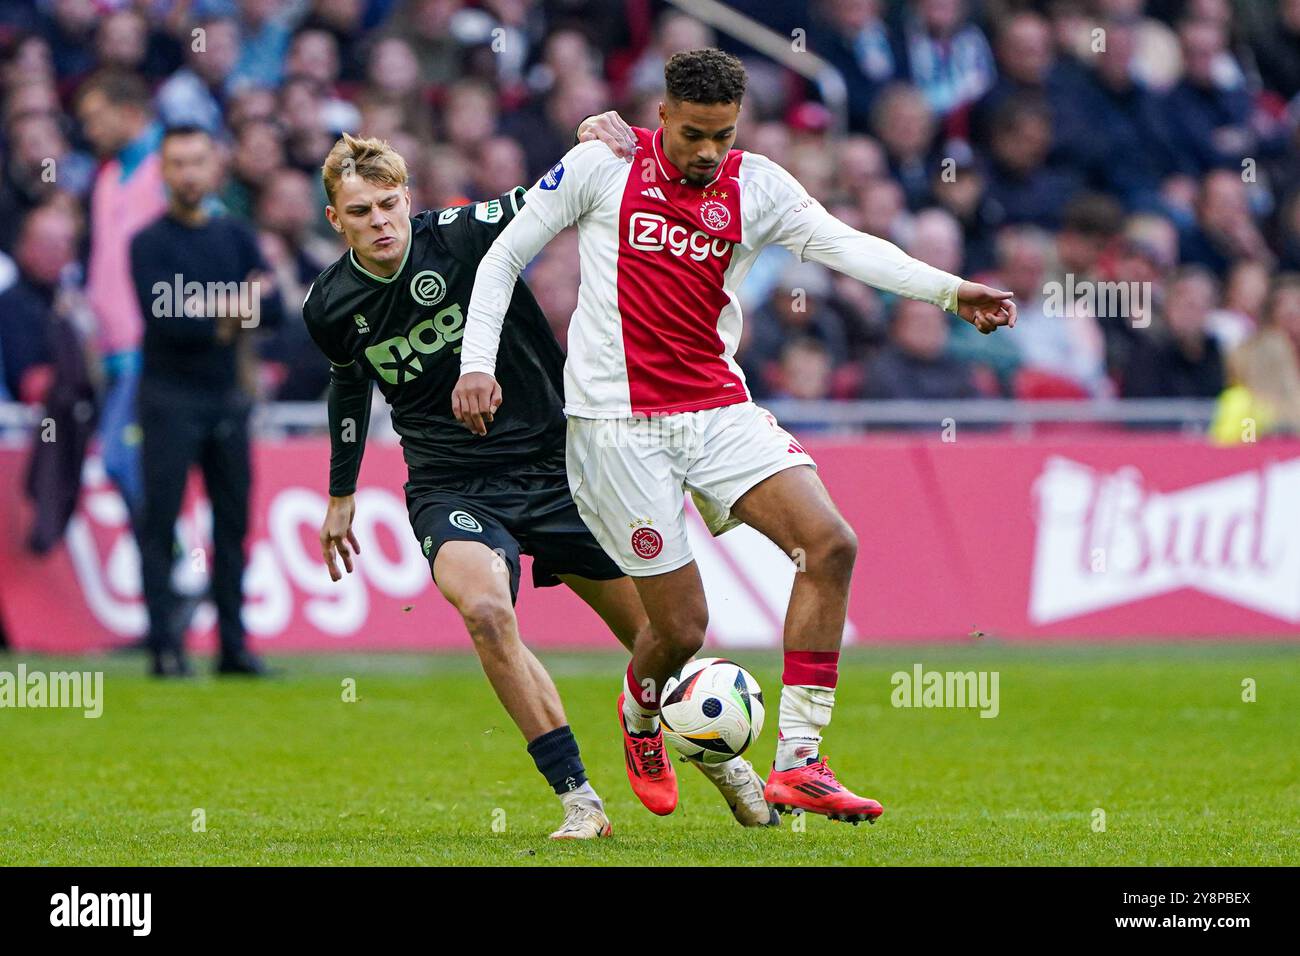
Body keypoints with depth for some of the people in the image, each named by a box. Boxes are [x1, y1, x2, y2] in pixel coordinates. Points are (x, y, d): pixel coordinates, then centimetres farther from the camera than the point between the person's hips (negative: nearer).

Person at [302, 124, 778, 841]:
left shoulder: (459, 235, -13)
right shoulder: (329, 309, -2)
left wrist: (601, 140, -36)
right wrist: (341, 495, 27)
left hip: (551, 461, 0)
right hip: (450, 485, 0)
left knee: (652, 626, 5)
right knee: (485, 610, -30)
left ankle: (721, 759, 36)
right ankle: (578, 799, -23)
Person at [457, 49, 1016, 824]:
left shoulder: (758, 186, 4)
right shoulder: (603, 166, -2)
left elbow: (842, 244, -11)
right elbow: (505, 255, 6)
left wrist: (948, 289, -27)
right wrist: (477, 364, -4)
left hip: (719, 407, 4)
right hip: (620, 422, -4)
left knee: (830, 543, -16)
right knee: (682, 627, -5)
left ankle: (798, 762, -12)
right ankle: (640, 718, 33)